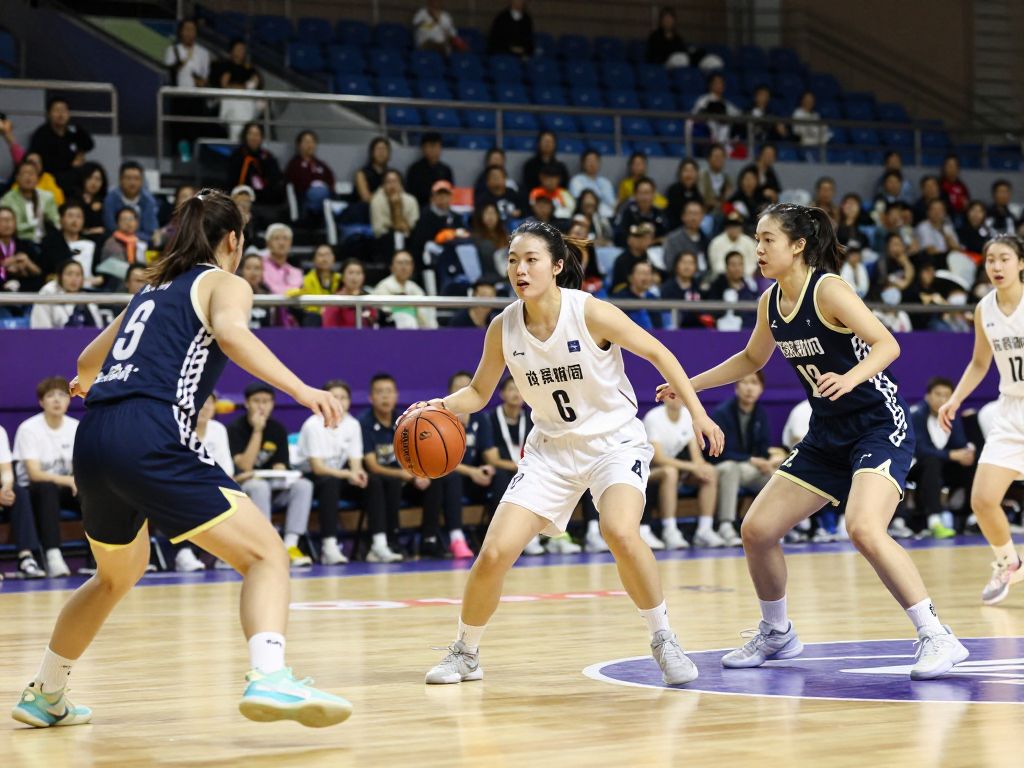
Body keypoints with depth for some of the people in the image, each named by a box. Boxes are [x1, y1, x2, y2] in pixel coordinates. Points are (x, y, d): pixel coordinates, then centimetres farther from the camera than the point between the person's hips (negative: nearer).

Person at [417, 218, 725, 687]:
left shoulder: (591, 313, -18)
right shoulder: (503, 327, -7)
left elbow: (657, 353, -8)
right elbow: (479, 392, 6)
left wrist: (697, 412, -11)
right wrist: (443, 406, -15)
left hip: (615, 441, -4)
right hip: (552, 448, 4)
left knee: (620, 532, -32)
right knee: (494, 553, -8)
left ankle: (664, 640, -11)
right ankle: (465, 653, 16)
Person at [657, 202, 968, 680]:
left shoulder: (827, 289, -17)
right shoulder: (771, 302, 5)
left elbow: (887, 344, -23)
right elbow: (752, 359, 24)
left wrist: (850, 377, -41)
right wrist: (689, 384, 19)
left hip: (880, 426, -8)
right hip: (828, 434, 8)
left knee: (864, 529, -30)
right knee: (756, 531, 5)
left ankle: (937, 637, -20)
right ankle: (777, 635, 27)